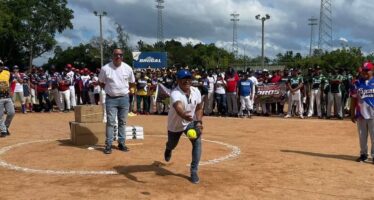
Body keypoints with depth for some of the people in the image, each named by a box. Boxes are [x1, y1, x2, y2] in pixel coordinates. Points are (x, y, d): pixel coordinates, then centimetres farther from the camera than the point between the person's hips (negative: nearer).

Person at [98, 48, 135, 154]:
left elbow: (132, 82, 12)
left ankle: (121, 143, 18)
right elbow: (101, 83, 6)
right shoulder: (105, 68, -7)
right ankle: (108, 145, 2)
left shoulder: (128, 68, -2)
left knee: (122, 122, 9)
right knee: (110, 122, -3)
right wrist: (109, 90, -1)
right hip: (111, 99, -2)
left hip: (124, 98, 2)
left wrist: (124, 90, 4)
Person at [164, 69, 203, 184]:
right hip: (175, 124, -2)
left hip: (191, 122, 3)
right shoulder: (175, 93, -35)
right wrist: (184, 116, -78)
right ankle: (168, 149, 62)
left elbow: (199, 108, -1)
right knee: (172, 145, 20)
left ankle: (194, 171, -8)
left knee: (197, 142, -20)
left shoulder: (196, 91, -17)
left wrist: (198, 121, -16)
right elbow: (178, 107, -57)